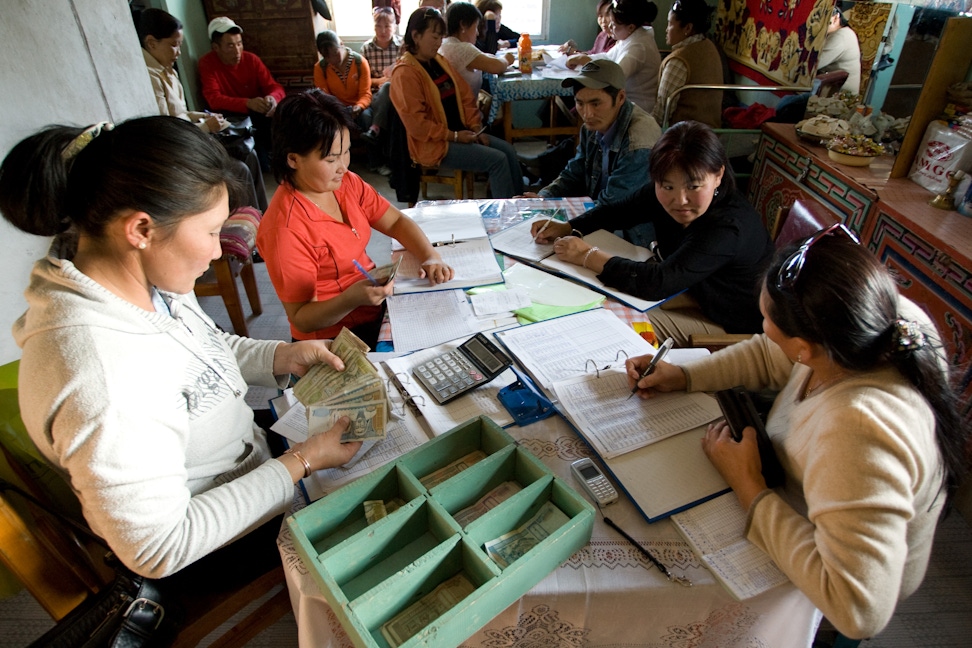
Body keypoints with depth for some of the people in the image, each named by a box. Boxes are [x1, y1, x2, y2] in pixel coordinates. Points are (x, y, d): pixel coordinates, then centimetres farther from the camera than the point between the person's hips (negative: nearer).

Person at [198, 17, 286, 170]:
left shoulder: (251, 59, -2)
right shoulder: (207, 63, -10)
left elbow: (275, 87, -5)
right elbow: (214, 99, -21)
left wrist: (272, 98, -33)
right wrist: (248, 103, -38)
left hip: (258, 115, 4)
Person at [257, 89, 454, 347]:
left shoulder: (345, 183, -5)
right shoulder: (285, 230, -26)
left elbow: (396, 222, 5)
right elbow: (301, 319, -20)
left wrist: (431, 257, -14)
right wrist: (352, 299, -38)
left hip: (376, 298, 7)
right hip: (336, 337, -7)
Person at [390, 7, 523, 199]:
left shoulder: (440, 61, 11)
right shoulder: (405, 73, -15)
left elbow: (465, 96, 14)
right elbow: (415, 123, -21)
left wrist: (476, 129, 1)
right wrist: (454, 136, -18)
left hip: (461, 133, 9)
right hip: (434, 144, -9)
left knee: (509, 151, 0)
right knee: (498, 160, -18)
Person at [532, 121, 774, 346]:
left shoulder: (729, 227, -36)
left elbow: (657, 283, -41)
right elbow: (620, 212, 5)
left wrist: (588, 256, -32)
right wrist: (568, 228, -12)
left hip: (725, 323, -7)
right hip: (690, 287, 7)